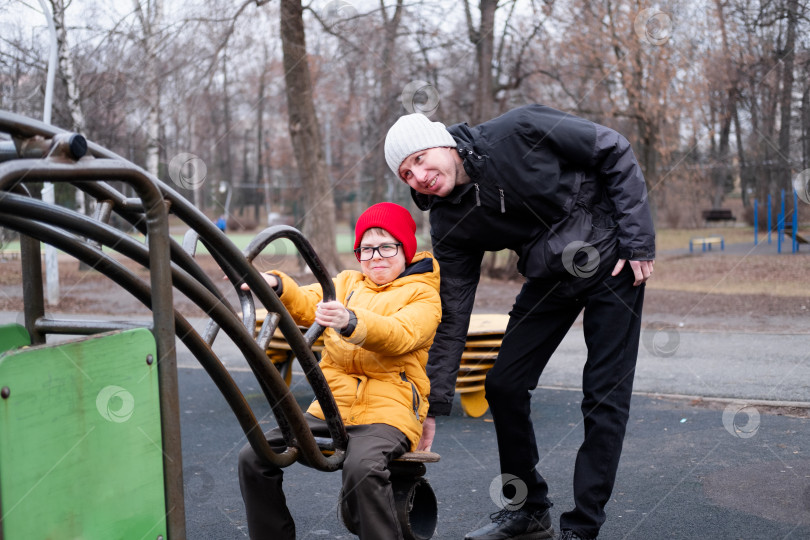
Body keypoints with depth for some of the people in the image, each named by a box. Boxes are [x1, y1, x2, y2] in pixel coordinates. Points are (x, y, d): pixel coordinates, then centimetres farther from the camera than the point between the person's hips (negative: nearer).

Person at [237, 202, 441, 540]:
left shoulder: (423, 294, 4)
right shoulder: (347, 282, 21)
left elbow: (400, 335, -17)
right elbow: (307, 305, 4)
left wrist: (351, 322, -36)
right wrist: (276, 285, -18)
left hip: (388, 411, -5)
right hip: (331, 406, 5)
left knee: (362, 467, -36)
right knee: (254, 457, -12)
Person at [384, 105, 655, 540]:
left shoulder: (519, 132, -24)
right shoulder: (449, 226, -10)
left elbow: (615, 152, -14)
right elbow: (452, 317, -5)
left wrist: (639, 241, -16)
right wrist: (433, 403, -6)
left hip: (612, 260, -5)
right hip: (549, 277, 5)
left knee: (604, 395, -6)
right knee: (502, 385, 0)